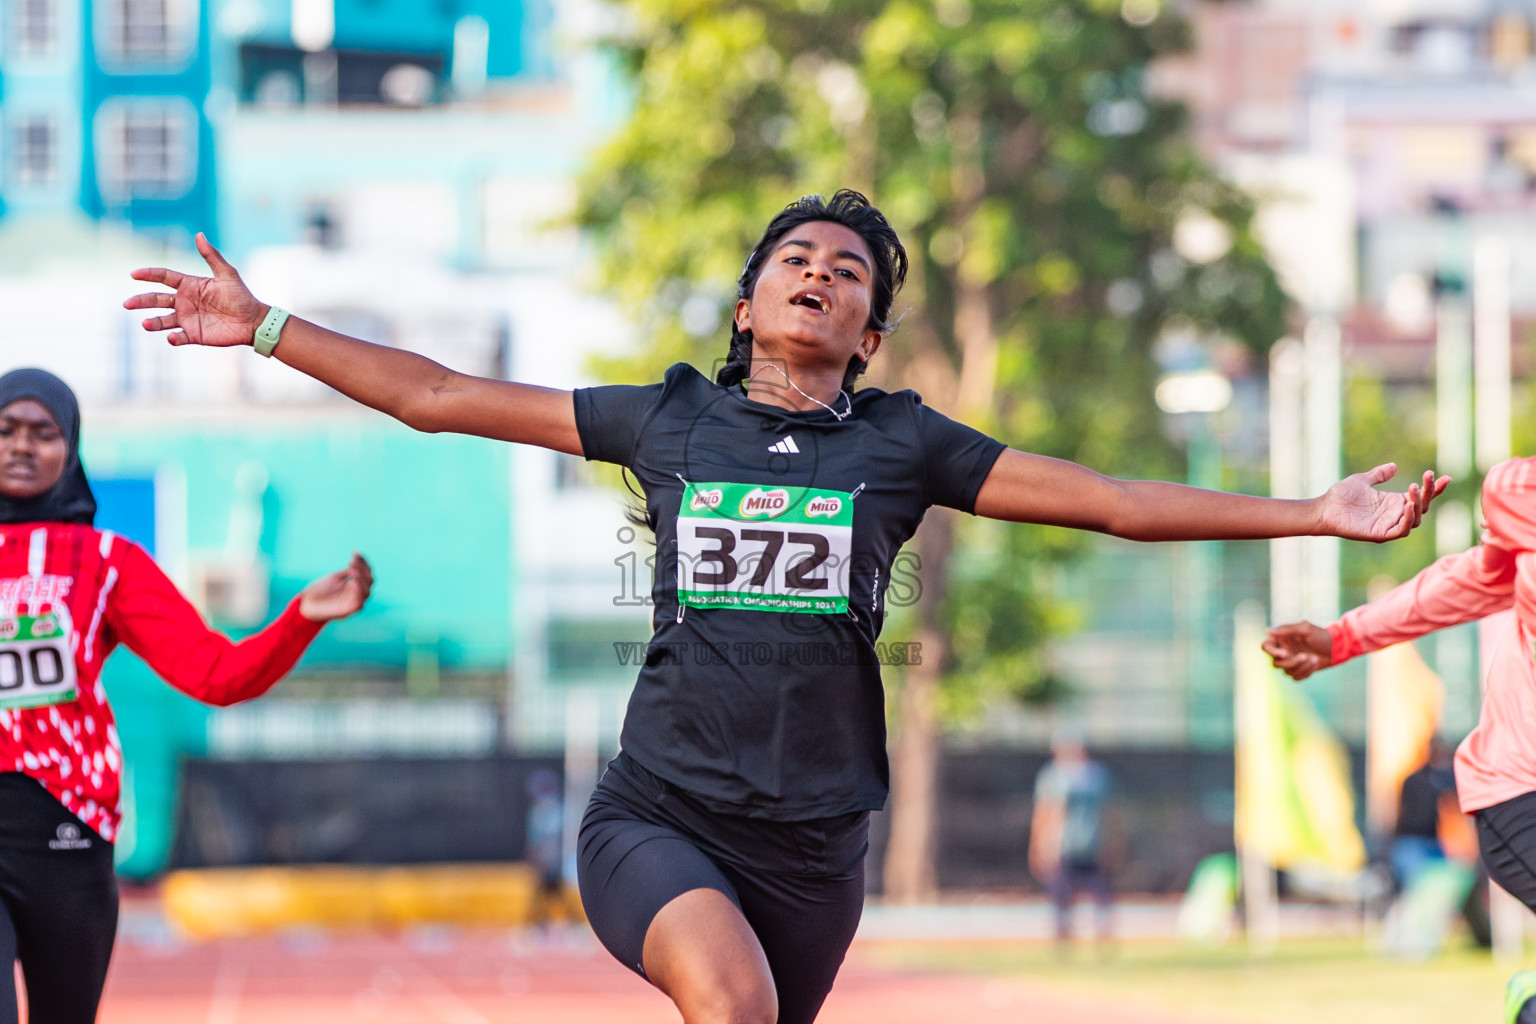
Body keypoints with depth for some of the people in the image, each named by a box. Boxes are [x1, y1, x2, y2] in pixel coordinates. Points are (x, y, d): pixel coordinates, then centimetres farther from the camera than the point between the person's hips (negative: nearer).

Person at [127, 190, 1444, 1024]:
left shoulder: (903, 443, 9)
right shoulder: (668, 419, 8)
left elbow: (1114, 501, 9)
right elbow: (439, 397, 13)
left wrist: (1315, 513, 4)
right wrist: (264, 327, 12)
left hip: (812, 841, 3)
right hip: (658, 815, -3)